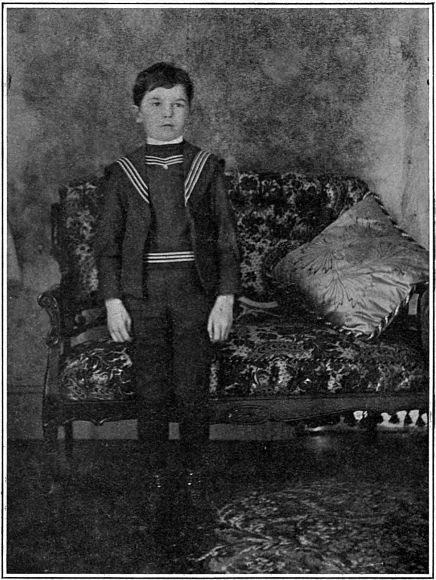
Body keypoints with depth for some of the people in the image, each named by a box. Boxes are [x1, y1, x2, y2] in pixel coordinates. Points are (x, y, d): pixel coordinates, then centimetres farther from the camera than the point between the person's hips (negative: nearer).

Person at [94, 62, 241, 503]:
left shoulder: (207, 168, 2)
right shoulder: (122, 174, 3)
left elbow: (226, 239, 2)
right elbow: (107, 243, 4)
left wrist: (225, 297, -4)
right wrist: (112, 300, -3)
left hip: (195, 291, 0)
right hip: (141, 294, 0)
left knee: (192, 391, 4)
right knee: (151, 392, 7)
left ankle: (194, 473, 24)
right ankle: (155, 475, 23)